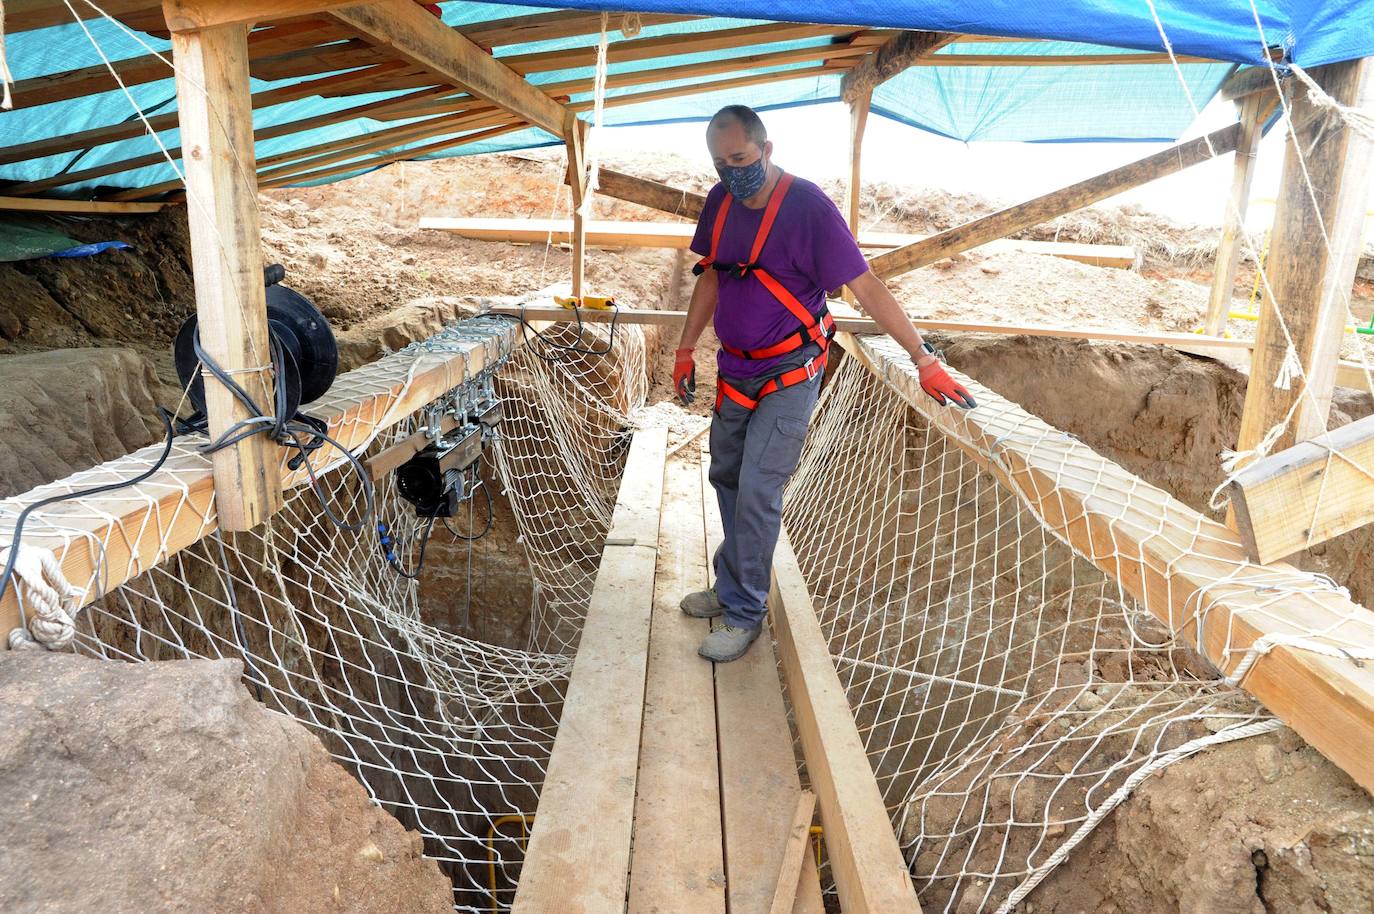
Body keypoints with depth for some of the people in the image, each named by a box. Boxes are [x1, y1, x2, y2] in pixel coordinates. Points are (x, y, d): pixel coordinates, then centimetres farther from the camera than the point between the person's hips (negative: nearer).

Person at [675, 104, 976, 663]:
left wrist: (924, 359, -21)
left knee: (757, 492, -9)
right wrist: (685, 349, 14)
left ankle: (745, 616, 7)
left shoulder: (807, 206, -19)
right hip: (734, 370, 7)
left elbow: (866, 288, -19)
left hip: (788, 377, -7)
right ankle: (731, 588, 34)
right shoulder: (720, 201, 1)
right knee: (726, 478, 15)